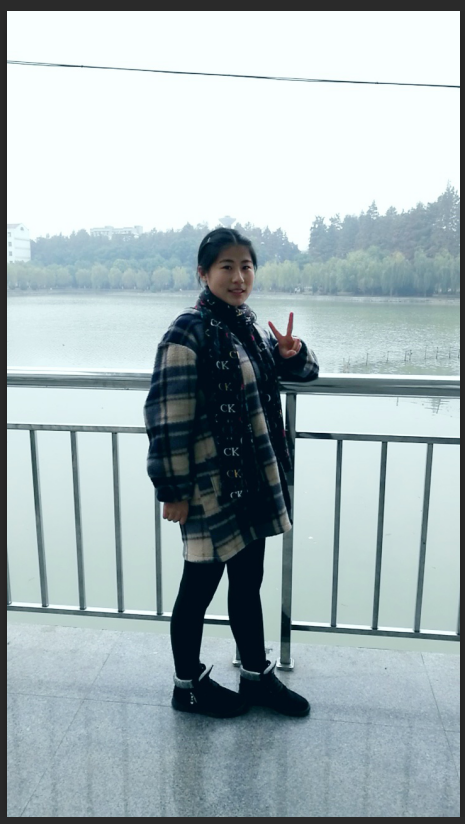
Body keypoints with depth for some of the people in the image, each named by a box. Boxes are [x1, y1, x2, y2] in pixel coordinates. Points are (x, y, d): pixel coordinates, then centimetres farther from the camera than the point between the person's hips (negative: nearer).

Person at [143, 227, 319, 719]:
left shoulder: (250, 327, 9)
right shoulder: (189, 332, -16)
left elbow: (300, 372, 21)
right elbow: (168, 417, -19)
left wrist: (293, 354, -3)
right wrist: (174, 491, -18)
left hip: (254, 482, 8)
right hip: (211, 488, -7)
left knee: (248, 582, 20)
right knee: (200, 586, 10)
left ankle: (256, 676, 39)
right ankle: (188, 685, 33)